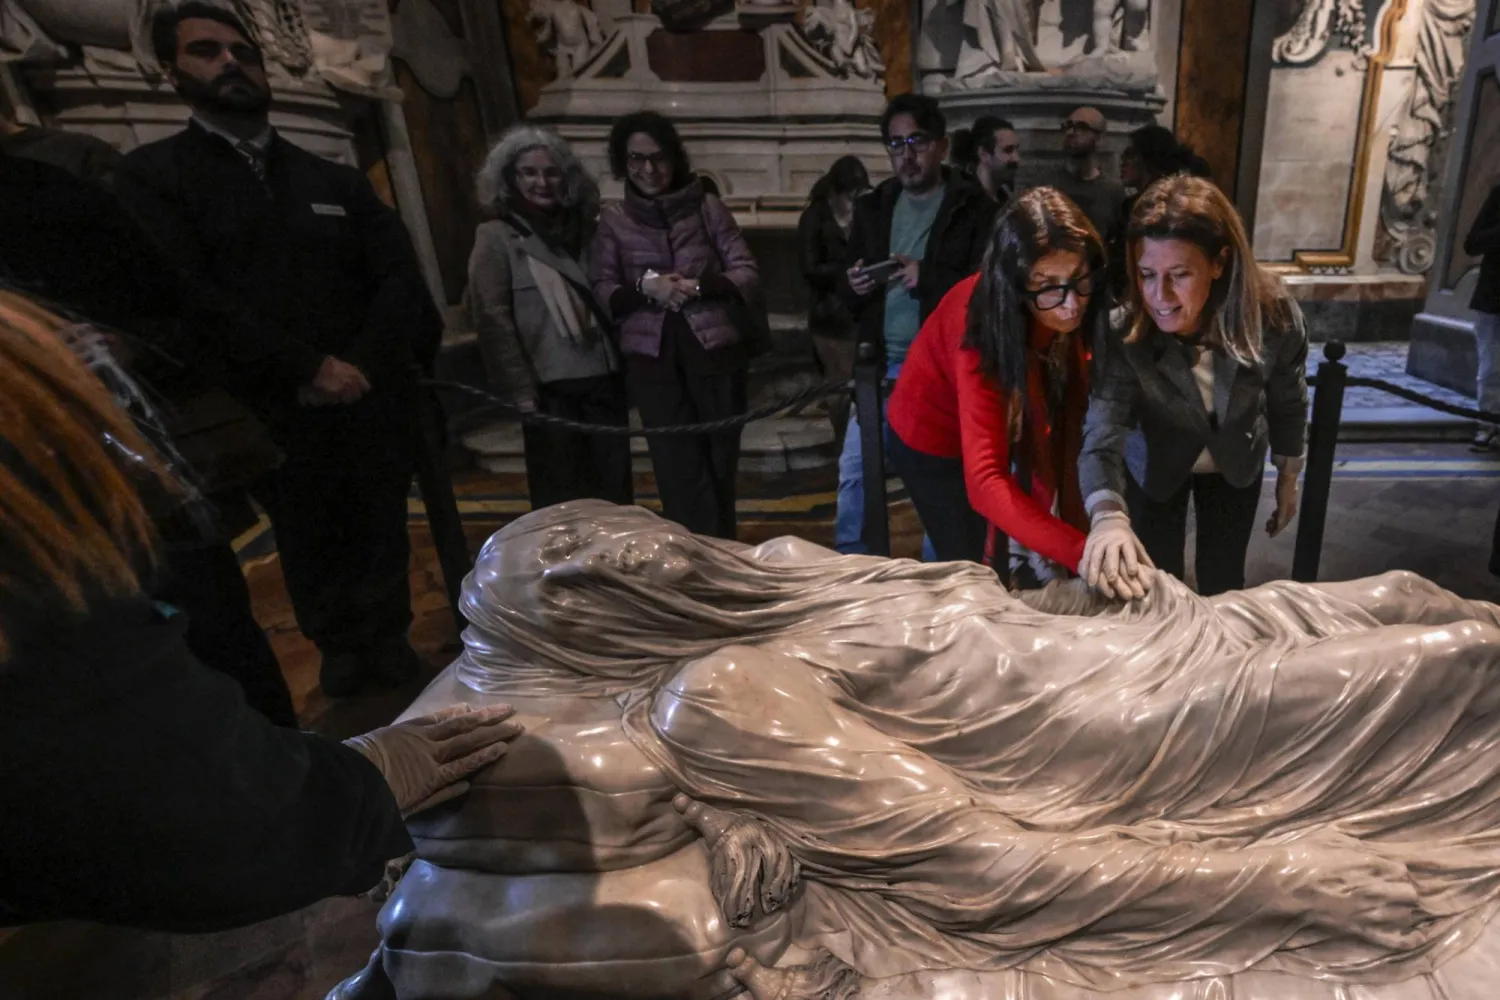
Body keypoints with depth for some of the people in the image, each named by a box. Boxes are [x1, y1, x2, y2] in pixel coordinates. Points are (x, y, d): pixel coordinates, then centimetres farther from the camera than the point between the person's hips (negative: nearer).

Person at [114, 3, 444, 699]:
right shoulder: (150, 176, 3)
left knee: (381, 536, 11)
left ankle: (388, 641, 30)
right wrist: (311, 367, -17)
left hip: (372, 401, 2)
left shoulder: (338, 183, 12)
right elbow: (188, 297, -10)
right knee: (310, 547, 12)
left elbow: (401, 278, 3)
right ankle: (339, 650, 32)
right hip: (274, 416, -1)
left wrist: (361, 365, -13)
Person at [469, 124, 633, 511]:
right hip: (551, 388, -4)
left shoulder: (582, 228, 15)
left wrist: (627, 369, 5)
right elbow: (492, 320, -5)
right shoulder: (496, 237, 2)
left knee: (616, 493, 9)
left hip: (604, 380, 4)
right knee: (561, 501, 3)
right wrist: (521, 389, -12)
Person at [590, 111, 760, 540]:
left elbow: (748, 274, 2)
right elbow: (600, 291, 4)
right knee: (679, 471, 0)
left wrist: (700, 286, -14)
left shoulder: (707, 207, 6)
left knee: (719, 463, 6)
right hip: (652, 357, 0)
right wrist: (644, 288, -14)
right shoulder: (612, 220, 8)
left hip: (714, 349, 0)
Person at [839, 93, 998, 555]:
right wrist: (853, 284, -6)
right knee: (854, 467, 6)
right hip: (883, 363, 4)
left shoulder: (972, 206, -3)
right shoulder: (874, 206, 12)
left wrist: (927, 277, -21)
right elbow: (846, 287, 16)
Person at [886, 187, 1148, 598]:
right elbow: (984, 480, -46)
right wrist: (1082, 552, -55)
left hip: (997, 431, 5)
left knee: (1008, 562, 14)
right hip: (933, 436, -5)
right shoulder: (984, 321, -38)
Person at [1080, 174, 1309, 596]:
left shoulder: (1273, 312, -27)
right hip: (1154, 467, -2)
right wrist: (1109, 516, -61)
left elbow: (1288, 402, -8)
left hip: (1236, 465, 2)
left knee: (1222, 586, 18)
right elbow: (1102, 433, -42)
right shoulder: (1124, 331, -35)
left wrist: (1288, 478, 5)